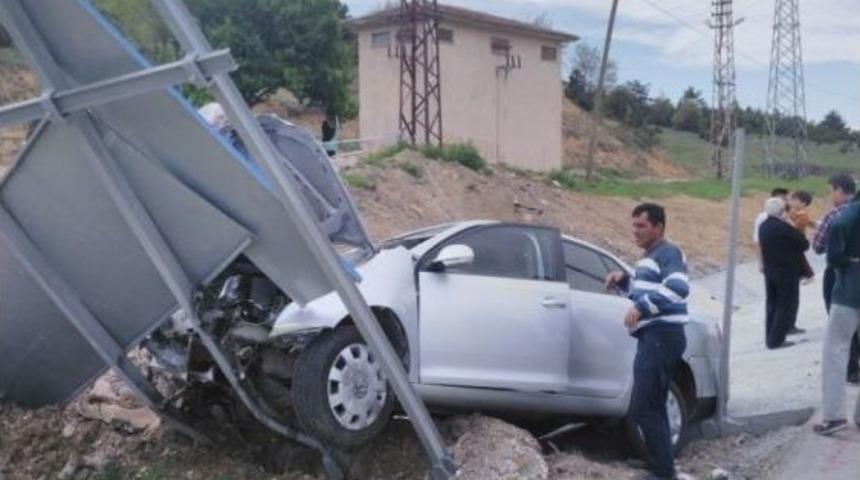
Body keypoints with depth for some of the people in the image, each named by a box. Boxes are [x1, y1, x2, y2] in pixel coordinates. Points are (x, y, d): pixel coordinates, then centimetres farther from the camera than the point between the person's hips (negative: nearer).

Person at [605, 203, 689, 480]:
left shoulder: (668, 252, -9)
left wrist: (640, 307, -28)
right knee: (652, 407, 13)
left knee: (643, 409, -12)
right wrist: (623, 280, 17)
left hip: (662, 337, -11)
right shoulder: (650, 257, 21)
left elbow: (678, 288, -27)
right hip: (654, 337, 11)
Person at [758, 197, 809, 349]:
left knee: (772, 305, 15)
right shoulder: (783, 227, -21)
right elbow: (804, 244, -14)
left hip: (769, 271, 8)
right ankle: (776, 340, 1)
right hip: (787, 272, -8)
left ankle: (770, 338, 20)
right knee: (787, 306, 2)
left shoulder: (763, 227, 5)